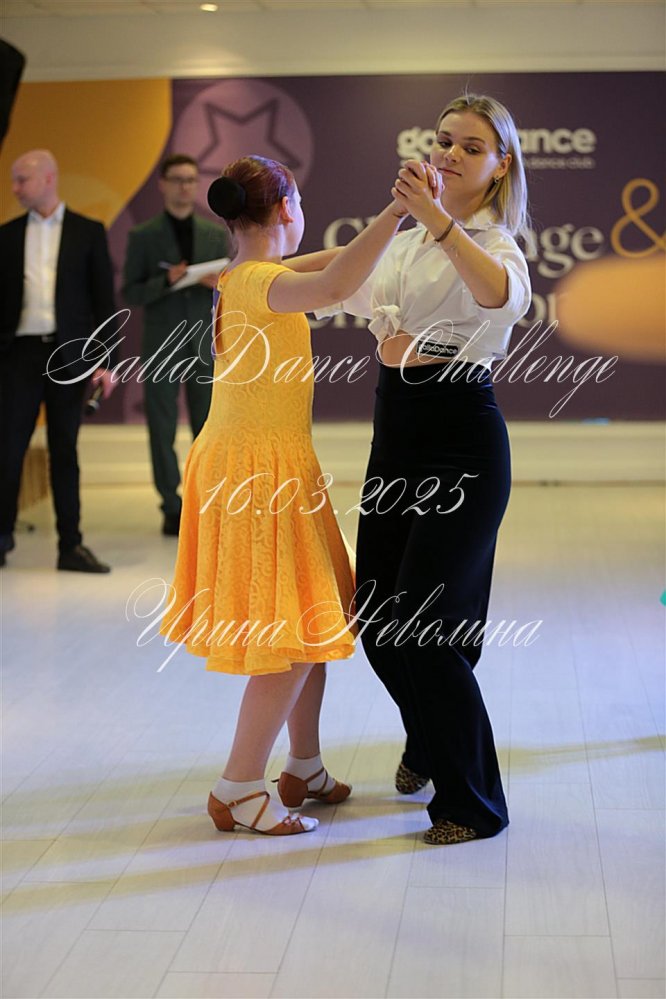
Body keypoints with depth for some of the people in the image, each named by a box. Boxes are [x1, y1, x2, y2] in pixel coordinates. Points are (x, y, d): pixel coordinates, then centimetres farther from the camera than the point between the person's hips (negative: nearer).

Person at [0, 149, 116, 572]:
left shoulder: (88, 232, 4)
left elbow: (104, 299, 2)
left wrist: (106, 361, -5)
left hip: (68, 355, -1)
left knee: (65, 452, 5)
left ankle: (71, 545, 10)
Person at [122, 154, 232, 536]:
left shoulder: (217, 234, 9)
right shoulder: (143, 237, 3)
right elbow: (131, 293, -1)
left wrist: (221, 283, -13)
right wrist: (167, 280, -18)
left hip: (206, 345, 2)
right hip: (162, 346, -1)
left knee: (208, 429, 2)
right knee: (163, 430, 1)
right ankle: (172, 509, 8)